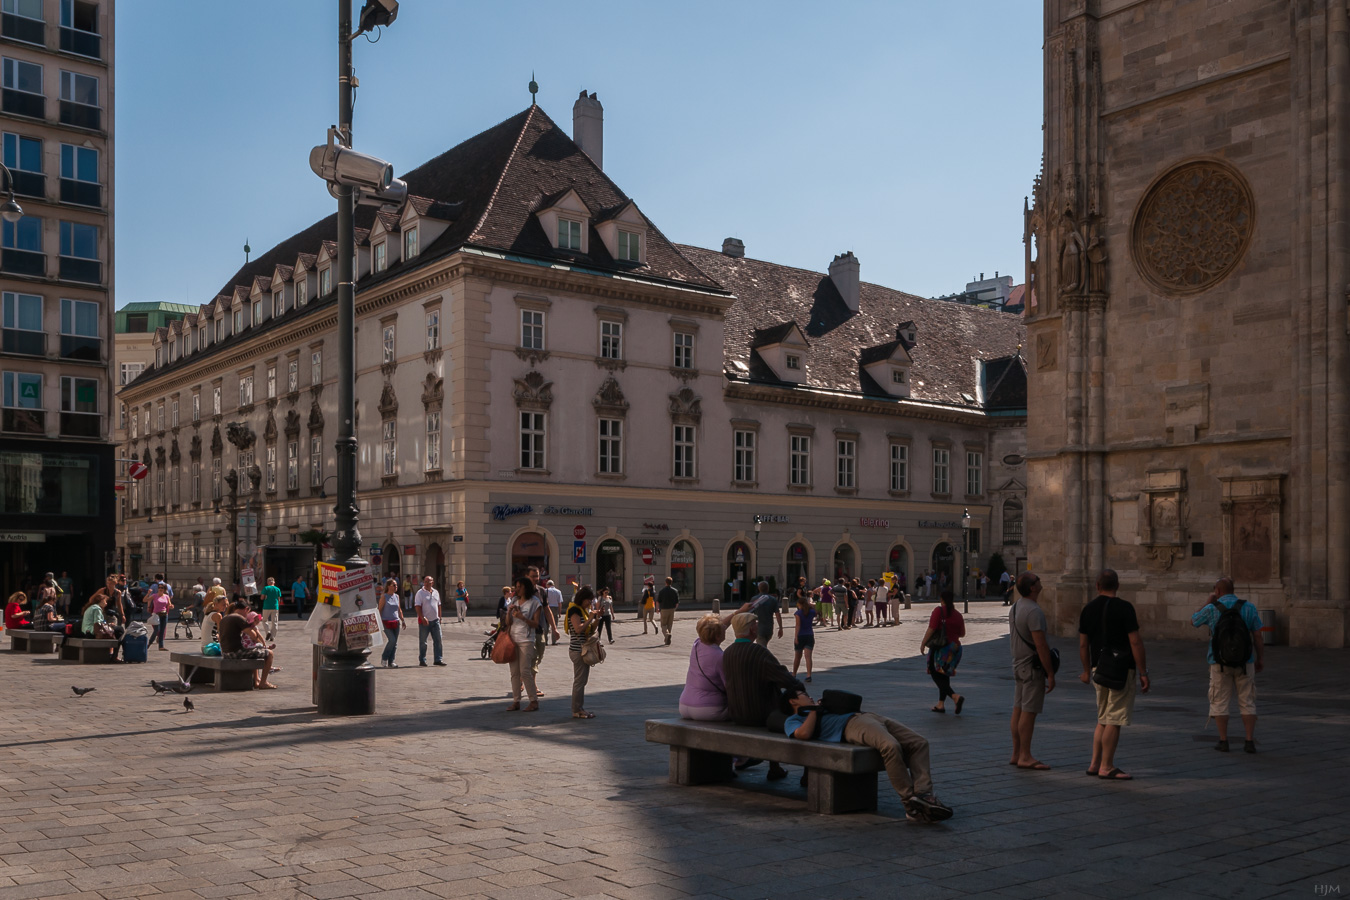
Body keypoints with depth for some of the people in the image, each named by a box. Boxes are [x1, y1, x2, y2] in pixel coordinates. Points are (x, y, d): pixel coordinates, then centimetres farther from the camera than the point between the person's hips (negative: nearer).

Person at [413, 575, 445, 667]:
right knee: (423, 642, 2)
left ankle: (438, 659, 7)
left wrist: (439, 617, 15)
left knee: (438, 640, 2)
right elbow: (418, 607, -11)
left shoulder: (436, 592, 12)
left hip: (435, 620, 5)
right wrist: (423, 618, -20)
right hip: (424, 621, -5)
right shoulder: (420, 593, -5)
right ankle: (422, 660, 10)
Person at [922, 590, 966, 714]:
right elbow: (962, 634, 11)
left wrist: (923, 643, -8)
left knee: (936, 675, -2)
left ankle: (955, 696, -21)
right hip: (954, 648, 6)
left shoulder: (939, 611, -10)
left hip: (939, 648, -6)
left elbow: (931, 629, -16)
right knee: (944, 676, 17)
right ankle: (941, 704, 20)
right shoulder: (957, 615, 5)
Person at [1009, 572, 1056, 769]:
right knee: (1029, 711, -6)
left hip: (1018, 664, 10)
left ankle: (1017, 754, 17)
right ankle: (1025, 756, -3)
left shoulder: (1014, 607, 11)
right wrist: (1050, 673, -17)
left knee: (1018, 709, 11)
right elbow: (1040, 645, -21)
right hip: (1033, 666, -10)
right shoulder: (1033, 611, -20)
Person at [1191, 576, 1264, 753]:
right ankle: (1250, 741, 4)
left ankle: (1223, 741, 7)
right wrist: (1261, 659, 10)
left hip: (1220, 662, -1)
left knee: (1220, 702, 7)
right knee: (1247, 702, 8)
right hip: (1244, 662, 2)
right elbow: (1257, 636, 1)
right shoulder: (1249, 607, -1)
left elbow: (1193, 621, 13)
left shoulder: (1211, 609, -6)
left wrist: (1207, 602, 14)